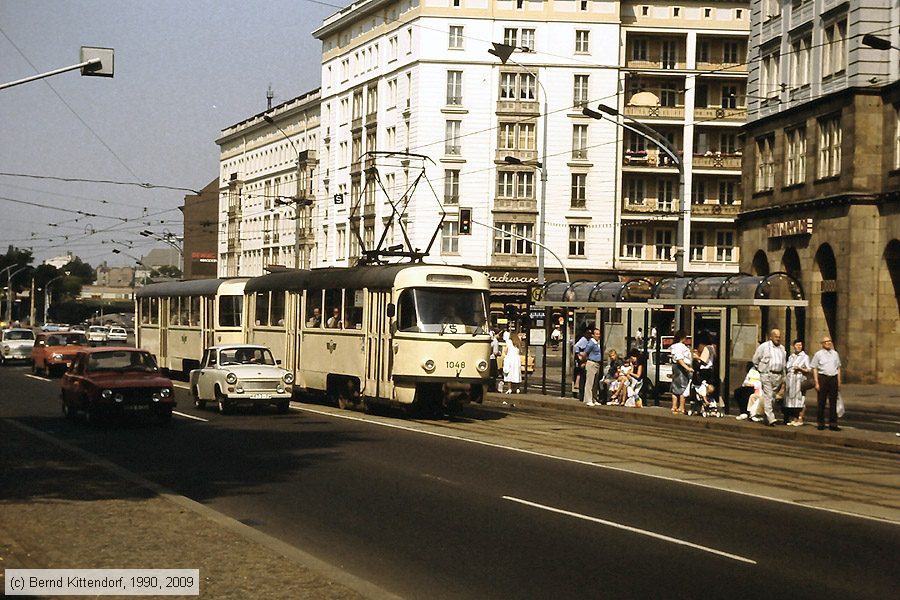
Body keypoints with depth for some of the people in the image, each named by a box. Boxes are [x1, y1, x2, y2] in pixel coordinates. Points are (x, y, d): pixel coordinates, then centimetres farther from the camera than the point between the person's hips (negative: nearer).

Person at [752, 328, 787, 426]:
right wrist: (761, 369, 9)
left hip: (778, 376, 5)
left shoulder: (782, 348, 16)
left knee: (773, 398, 7)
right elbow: (755, 359, 7)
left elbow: (784, 364, 22)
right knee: (768, 396, -13)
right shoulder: (764, 346, 0)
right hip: (767, 374, -5)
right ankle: (771, 419, -20)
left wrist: (783, 378, 19)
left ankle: (767, 418, 16)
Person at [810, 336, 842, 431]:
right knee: (821, 402, 1)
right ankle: (821, 423, 9)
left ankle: (833, 424, 9)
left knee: (833, 403, 4)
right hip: (822, 378, -3)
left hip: (833, 378, 3)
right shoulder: (818, 354, 2)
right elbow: (814, 369, 0)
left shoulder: (835, 354, 13)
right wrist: (816, 383, -8)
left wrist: (839, 382, 12)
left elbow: (838, 368, 17)